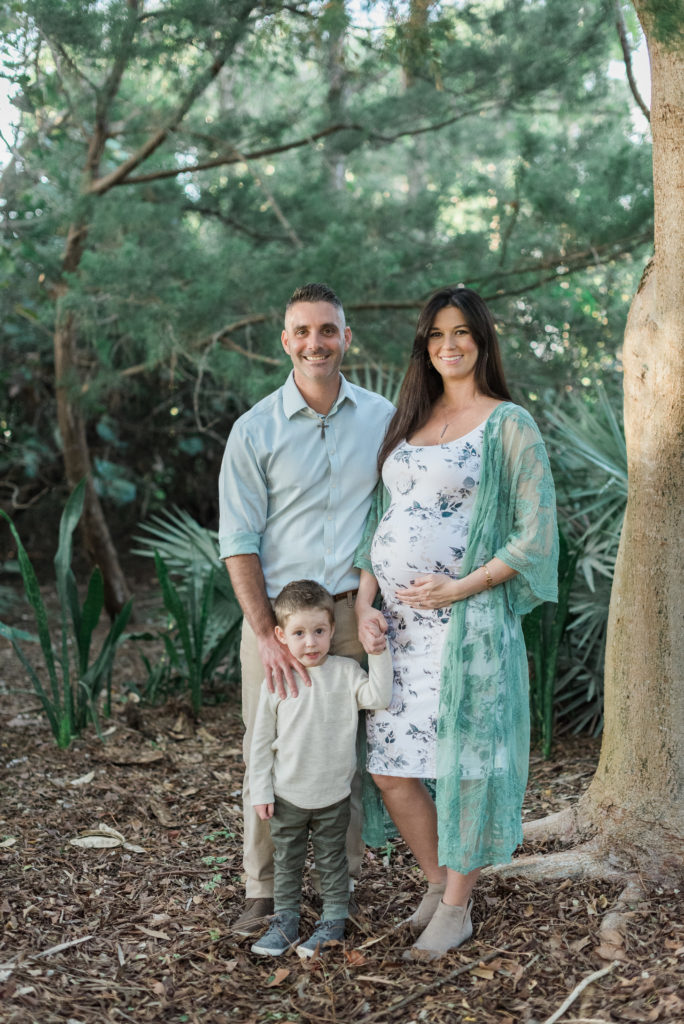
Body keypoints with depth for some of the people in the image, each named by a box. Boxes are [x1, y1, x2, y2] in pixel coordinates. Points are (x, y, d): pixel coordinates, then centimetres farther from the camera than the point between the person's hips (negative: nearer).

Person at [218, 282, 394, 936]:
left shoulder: (382, 419, 5)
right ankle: (264, 890, 17)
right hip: (275, 611, -1)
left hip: (354, 612, 1)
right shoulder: (255, 430, -2)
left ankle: (344, 886, 23)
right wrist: (266, 635, -12)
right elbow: (238, 540, -4)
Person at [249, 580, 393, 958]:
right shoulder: (276, 681, -7)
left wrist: (378, 652, -25)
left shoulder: (346, 672, -6)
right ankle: (285, 921, 28)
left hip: (333, 795, -1)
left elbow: (378, 696, -21)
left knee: (331, 859, 12)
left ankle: (333, 922, 25)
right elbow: (262, 739, -1)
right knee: (286, 861, 14)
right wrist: (261, 791, -2)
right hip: (287, 795, 1)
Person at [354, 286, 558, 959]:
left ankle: (456, 908, 20)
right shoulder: (408, 421, 14)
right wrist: (364, 602, 1)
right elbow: (380, 519, 14)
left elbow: (536, 534, -7)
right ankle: (437, 883, 30)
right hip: (395, 623, 6)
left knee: (463, 763, 3)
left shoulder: (509, 425, -3)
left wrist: (458, 588, -14)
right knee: (389, 765, 7)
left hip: (464, 621, -6)